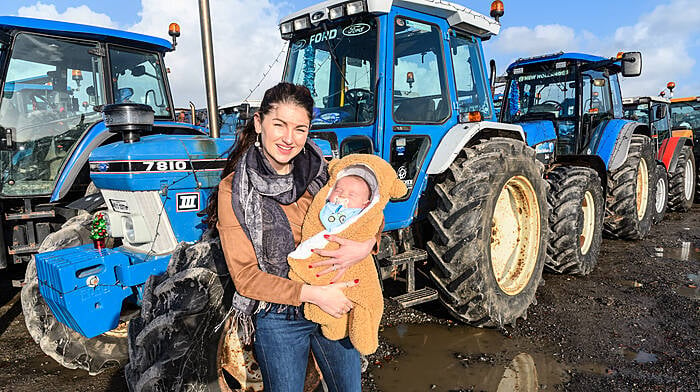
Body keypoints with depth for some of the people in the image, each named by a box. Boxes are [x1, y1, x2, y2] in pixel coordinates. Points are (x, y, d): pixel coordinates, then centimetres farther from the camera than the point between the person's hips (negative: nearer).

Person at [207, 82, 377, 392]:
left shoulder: (320, 171, -3)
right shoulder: (234, 189, -13)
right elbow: (245, 275, -14)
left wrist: (366, 245, -20)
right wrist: (312, 294, -24)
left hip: (337, 306, 4)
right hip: (278, 318, -3)